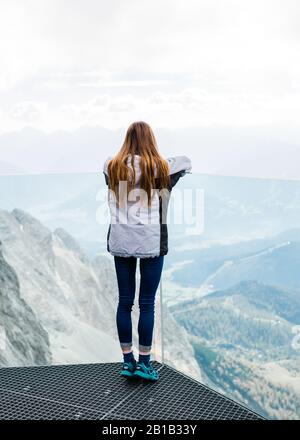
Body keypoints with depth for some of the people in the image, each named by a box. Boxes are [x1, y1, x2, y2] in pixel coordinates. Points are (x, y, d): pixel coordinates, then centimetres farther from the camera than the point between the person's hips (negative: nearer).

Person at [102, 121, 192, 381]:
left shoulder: (112, 167, 2)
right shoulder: (161, 168, -6)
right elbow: (186, 162, 13)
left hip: (121, 241, 3)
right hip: (151, 243, -3)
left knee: (125, 301, 10)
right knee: (147, 303, 5)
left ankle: (127, 361, 19)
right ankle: (144, 362, 13)